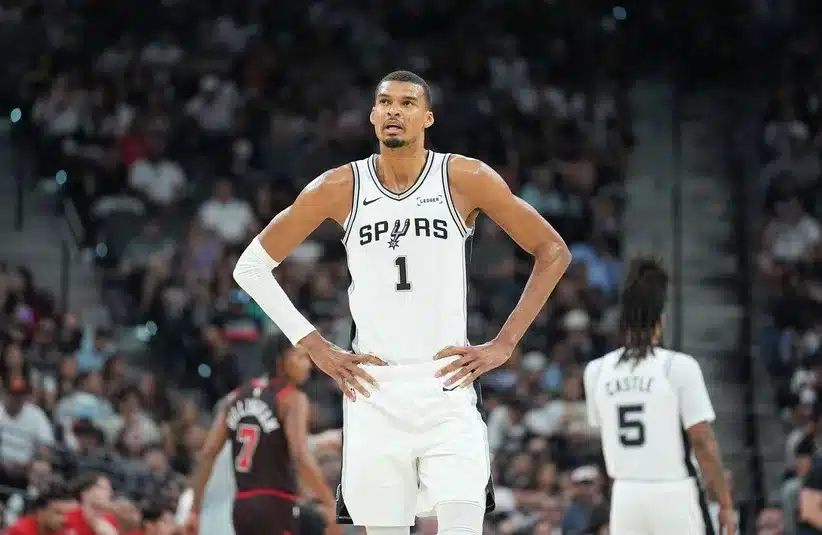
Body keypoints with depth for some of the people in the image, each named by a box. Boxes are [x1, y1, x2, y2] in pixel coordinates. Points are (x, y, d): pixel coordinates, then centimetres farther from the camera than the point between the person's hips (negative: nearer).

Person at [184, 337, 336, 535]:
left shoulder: (240, 396, 14)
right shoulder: (292, 399, -8)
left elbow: (208, 453, 10)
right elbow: (301, 458, -21)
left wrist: (195, 510, 12)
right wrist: (330, 503, -17)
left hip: (243, 506, 8)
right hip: (275, 506, -8)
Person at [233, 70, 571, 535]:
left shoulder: (464, 179, -2)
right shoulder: (340, 188, 1)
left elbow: (553, 251, 5)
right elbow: (252, 265, 10)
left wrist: (505, 343, -1)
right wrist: (314, 346, 3)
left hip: (448, 394, -1)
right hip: (374, 396, 2)